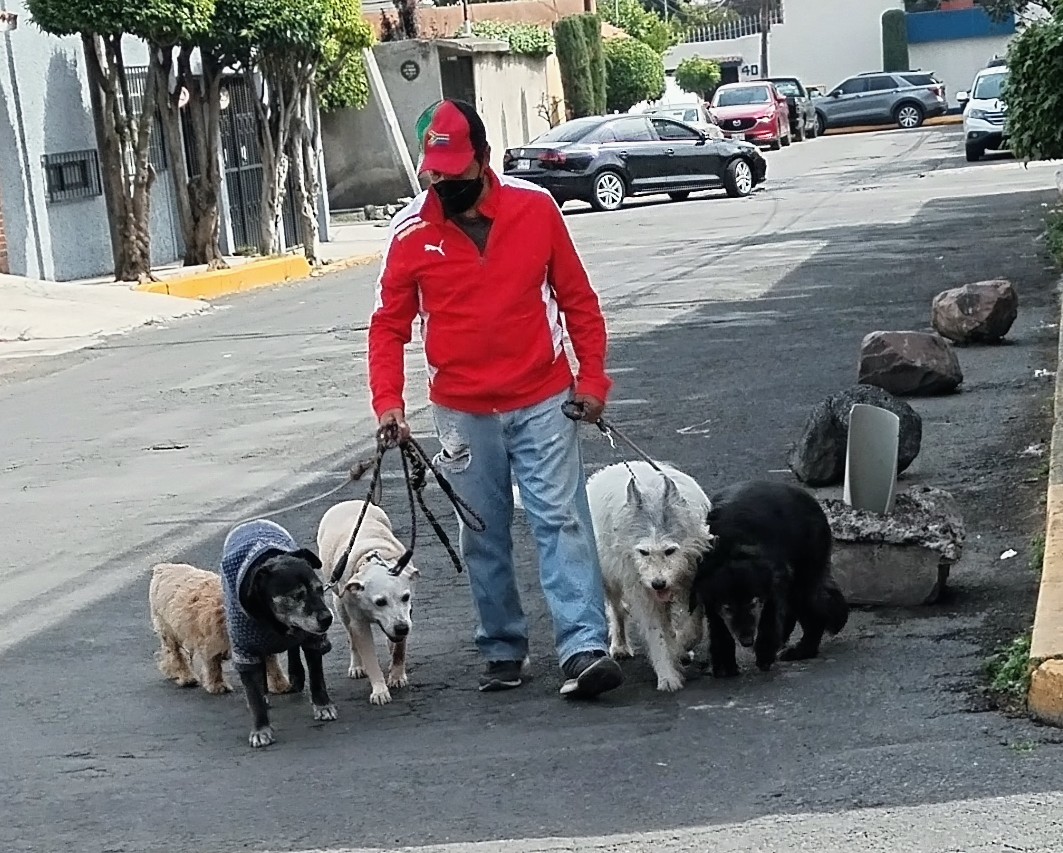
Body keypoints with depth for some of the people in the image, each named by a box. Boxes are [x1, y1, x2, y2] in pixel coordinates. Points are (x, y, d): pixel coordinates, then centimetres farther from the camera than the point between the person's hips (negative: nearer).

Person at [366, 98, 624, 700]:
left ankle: (585, 649, -14)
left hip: (544, 402, -1)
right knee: (484, 537, 9)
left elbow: (578, 299, 3)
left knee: (563, 521, -9)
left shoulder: (536, 209, -4)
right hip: (463, 413, 1)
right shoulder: (412, 232, -4)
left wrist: (592, 377, -2)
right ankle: (504, 650, 20)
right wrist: (388, 401, -10)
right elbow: (390, 325, 2)